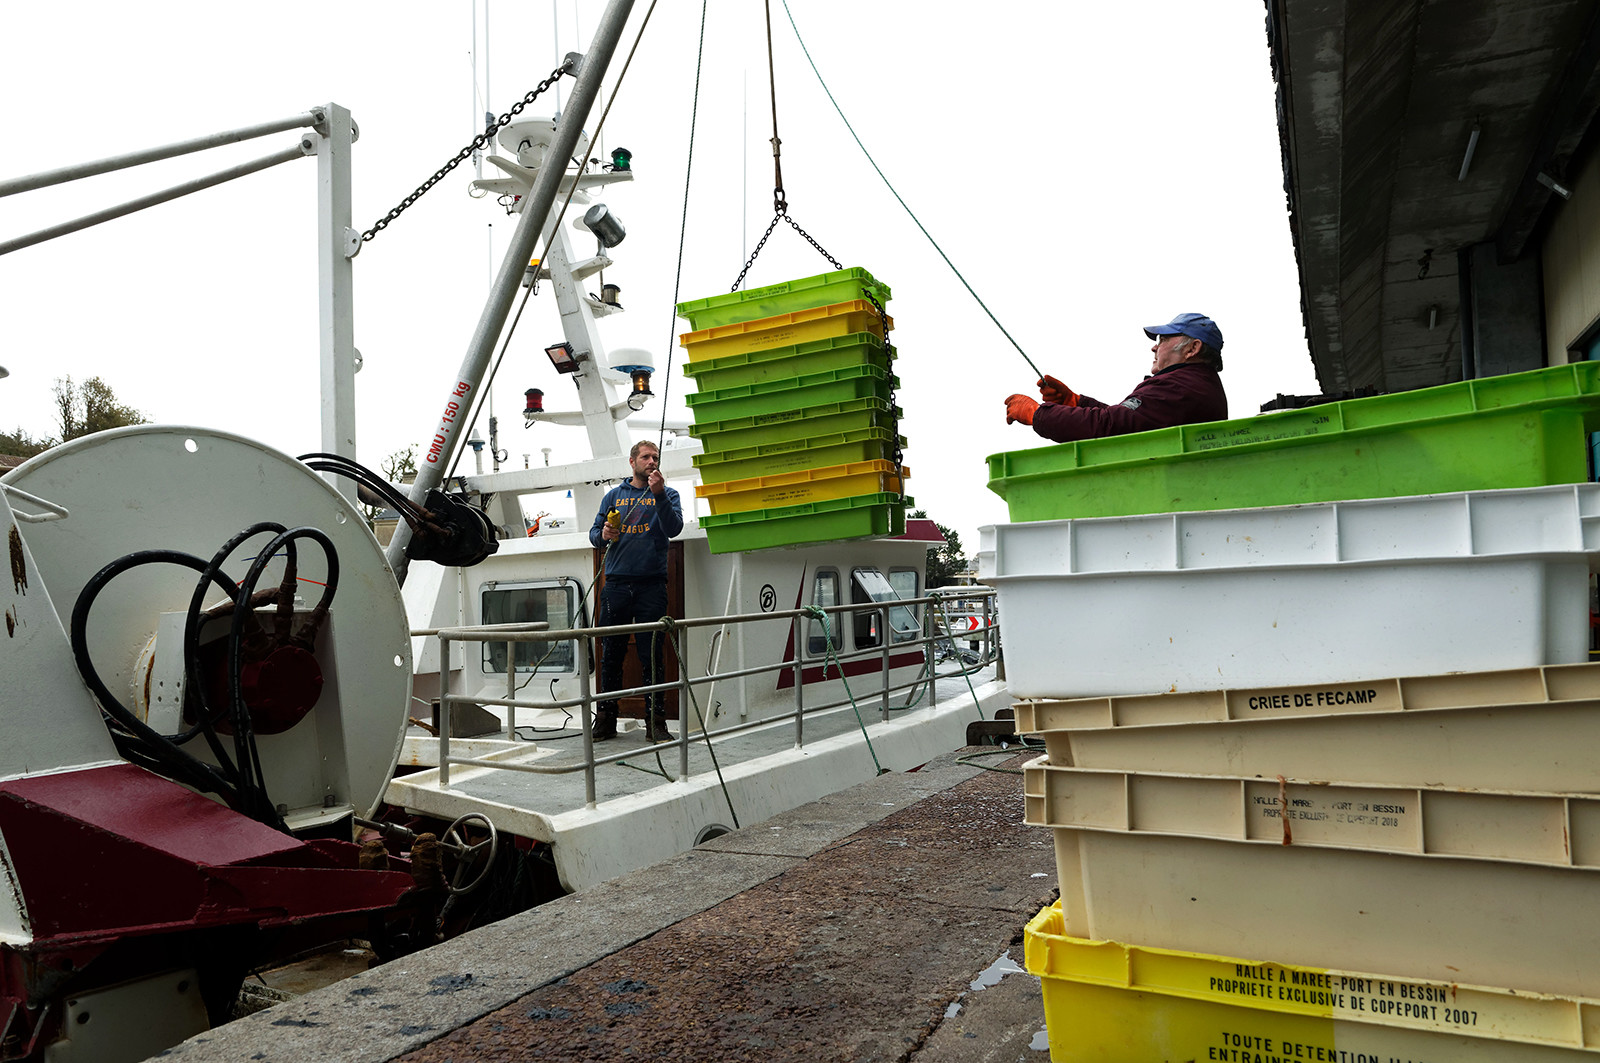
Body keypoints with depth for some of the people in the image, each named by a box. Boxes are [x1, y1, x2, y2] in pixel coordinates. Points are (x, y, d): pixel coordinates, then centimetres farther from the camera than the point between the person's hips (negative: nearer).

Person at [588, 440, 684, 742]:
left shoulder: (666, 494, 9)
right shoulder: (613, 495, 16)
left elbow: (673, 529, -9)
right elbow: (594, 534, 16)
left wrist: (658, 493, -18)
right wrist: (604, 535, -6)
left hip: (651, 584, -2)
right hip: (616, 584, 2)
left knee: (651, 655, 0)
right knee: (611, 655, 5)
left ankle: (655, 721, 7)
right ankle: (606, 719, 15)